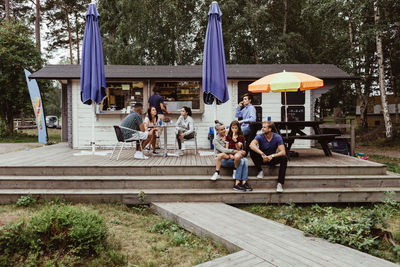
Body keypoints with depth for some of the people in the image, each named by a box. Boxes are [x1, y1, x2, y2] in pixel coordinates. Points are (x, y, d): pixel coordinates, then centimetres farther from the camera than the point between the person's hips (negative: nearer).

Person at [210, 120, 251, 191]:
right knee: (241, 161, -30)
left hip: (231, 157, 5)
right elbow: (223, 150, -13)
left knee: (245, 160, -26)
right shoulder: (216, 140, 1)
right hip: (223, 160, -5)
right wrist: (236, 151, -22)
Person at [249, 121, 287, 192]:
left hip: (272, 159, 0)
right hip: (261, 159, 0)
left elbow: (283, 152, -21)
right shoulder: (260, 136, -15)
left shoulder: (277, 137, -13)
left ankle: (280, 183, -30)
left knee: (284, 158, -29)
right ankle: (260, 171, -13)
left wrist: (272, 156, -37)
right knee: (252, 151, -28)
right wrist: (262, 154, -47)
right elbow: (251, 145, -35)